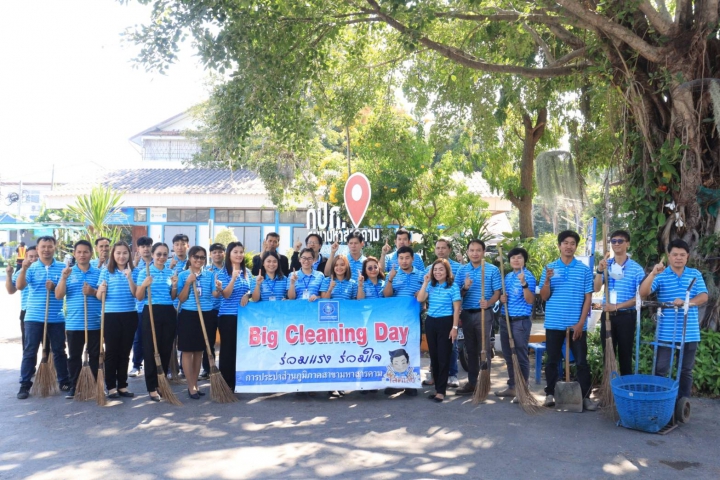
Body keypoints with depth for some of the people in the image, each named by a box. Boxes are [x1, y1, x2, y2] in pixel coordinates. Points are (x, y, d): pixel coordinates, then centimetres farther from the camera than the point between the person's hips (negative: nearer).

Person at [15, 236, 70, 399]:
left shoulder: (62, 267, 4)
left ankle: (64, 382, 20)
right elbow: (19, 286, -12)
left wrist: (55, 287, -15)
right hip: (34, 317, 0)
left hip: (56, 318, 1)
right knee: (29, 351, 3)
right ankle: (25, 385, 10)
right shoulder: (31, 268, 2)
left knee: (59, 351, 10)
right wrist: (23, 268, -26)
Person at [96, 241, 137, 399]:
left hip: (129, 316, 2)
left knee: (125, 352, 8)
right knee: (111, 352, 1)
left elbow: (136, 294, -6)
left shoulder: (133, 272, 5)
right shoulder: (106, 271, 1)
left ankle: (122, 385, 17)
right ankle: (111, 386, 9)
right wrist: (101, 291, -24)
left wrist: (129, 278, -18)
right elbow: (99, 297, -2)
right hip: (111, 316, -2)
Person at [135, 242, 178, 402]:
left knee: (166, 350, 7)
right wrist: (144, 285, -21)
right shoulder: (144, 272, -2)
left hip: (168, 313, 4)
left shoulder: (171, 272, 9)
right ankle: (152, 388, 5)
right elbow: (139, 297, -3)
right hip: (151, 312, -4)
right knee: (150, 350, -2)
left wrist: (174, 286, -7)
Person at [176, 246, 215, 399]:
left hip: (205, 316, 3)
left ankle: (195, 384, 20)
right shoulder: (183, 275, -1)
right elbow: (181, 299, -6)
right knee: (187, 351, 0)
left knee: (199, 351, 10)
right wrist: (188, 283, -17)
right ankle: (191, 386, 9)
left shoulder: (209, 276, 7)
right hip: (188, 315, -3)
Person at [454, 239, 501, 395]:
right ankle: (472, 382, 17)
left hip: (484, 313, -4)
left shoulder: (493, 270, -2)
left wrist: (488, 302, -24)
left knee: (484, 349, -1)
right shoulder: (462, 270, 8)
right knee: (471, 349, 10)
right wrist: (465, 288, -14)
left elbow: (497, 292, -5)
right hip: (467, 314, 4)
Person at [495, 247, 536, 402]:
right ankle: (512, 387, 25)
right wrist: (502, 298, 1)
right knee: (508, 356, 14)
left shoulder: (528, 276, -10)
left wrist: (524, 283, -32)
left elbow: (530, 301, -19)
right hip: (505, 320, 8)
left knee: (521, 357, -2)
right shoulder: (507, 276, 13)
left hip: (520, 321, -8)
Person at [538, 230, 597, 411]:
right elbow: (544, 297, 2)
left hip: (577, 324, -1)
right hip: (554, 323, 1)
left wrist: (581, 323, -7)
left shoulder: (584, 269, 2)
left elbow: (588, 298, 1)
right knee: (552, 360, 9)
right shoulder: (549, 268, 4)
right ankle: (550, 394, 19)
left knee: (581, 361, 2)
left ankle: (585, 396, 10)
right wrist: (547, 280, -17)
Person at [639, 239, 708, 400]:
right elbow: (643, 293, -13)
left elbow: (703, 296, -4)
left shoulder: (695, 274, 7)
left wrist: (686, 302, -23)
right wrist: (653, 274, -27)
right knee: (661, 369, 0)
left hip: (689, 332, 2)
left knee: (686, 370, 12)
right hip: (666, 333, -2)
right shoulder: (661, 275, -1)